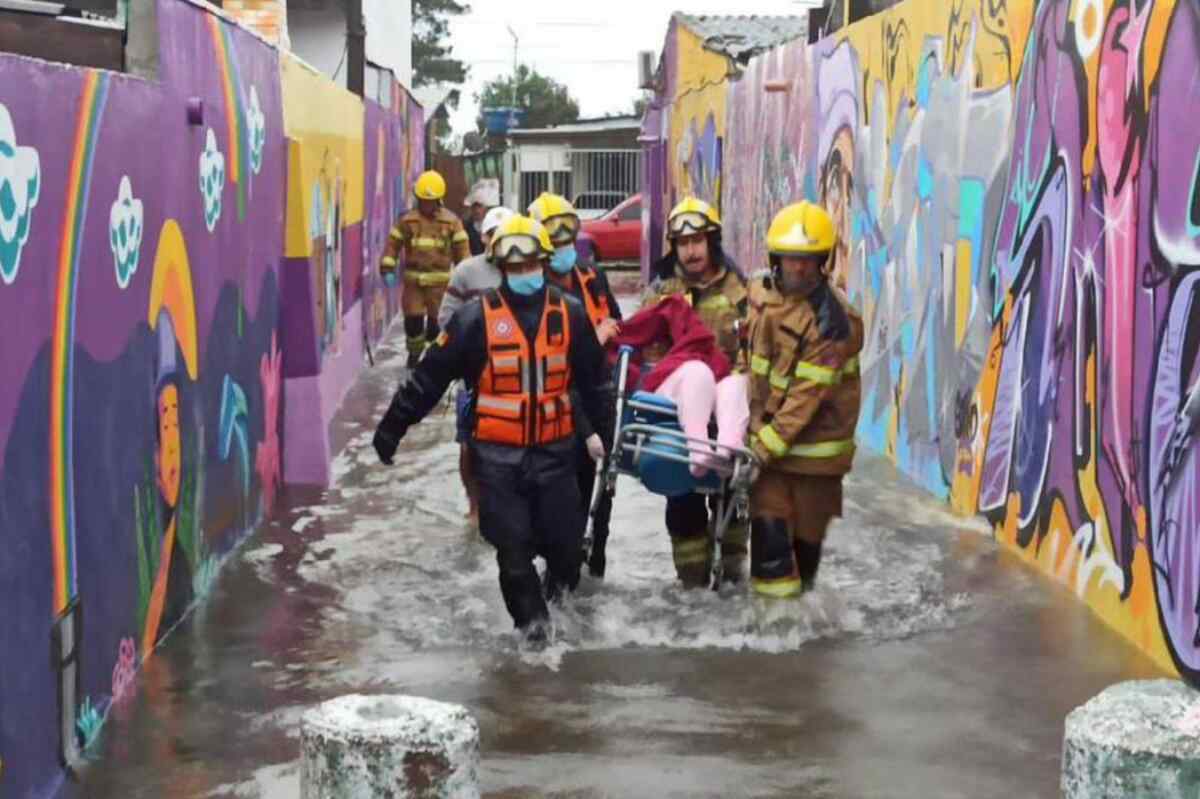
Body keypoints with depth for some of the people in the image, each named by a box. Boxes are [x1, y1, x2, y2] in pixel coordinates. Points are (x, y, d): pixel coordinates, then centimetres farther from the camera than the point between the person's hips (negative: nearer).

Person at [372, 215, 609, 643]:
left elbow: (593, 379, 13)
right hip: (497, 454, -2)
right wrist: (392, 426, -3)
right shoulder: (477, 317, -7)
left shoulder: (570, 315, 2)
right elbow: (430, 376, -4)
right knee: (512, 543, 1)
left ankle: (560, 578, 38)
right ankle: (531, 614, 23)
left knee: (565, 536, 4)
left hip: (554, 449, 2)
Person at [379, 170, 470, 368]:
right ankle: (414, 351, 26)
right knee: (412, 319, 2)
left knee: (436, 320, 2)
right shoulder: (407, 220, 2)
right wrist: (387, 266, -8)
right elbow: (394, 244, 2)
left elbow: (461, 248, 2)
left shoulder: (451, 221, 0)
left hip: (439, 279, -1)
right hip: (413, 278, 1)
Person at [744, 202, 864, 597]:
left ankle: (800, 590, 27)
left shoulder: (833, 320, -18)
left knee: (807, 529, 9)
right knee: (768, 523, -5)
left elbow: (807, 394, -21)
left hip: (815, 438, -4)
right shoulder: (762, 293, 1)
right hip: (766, 429, 4)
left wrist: (767, 445, -24)